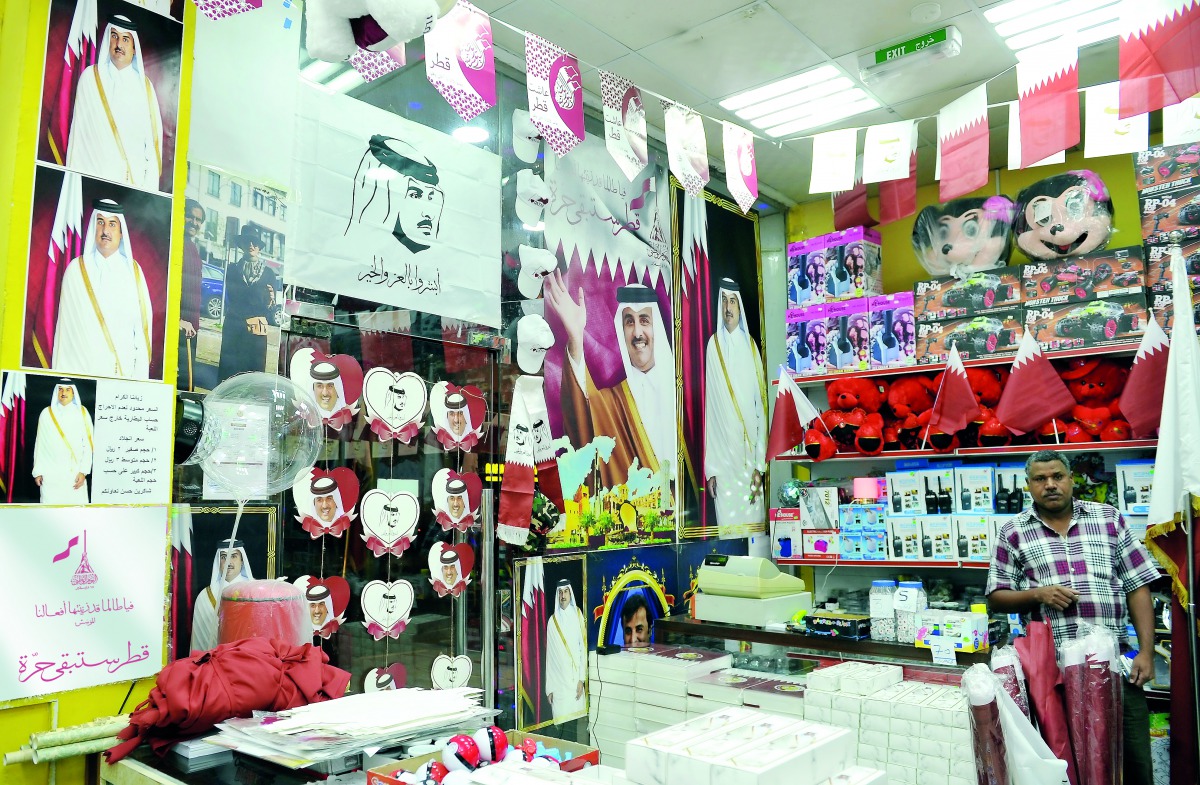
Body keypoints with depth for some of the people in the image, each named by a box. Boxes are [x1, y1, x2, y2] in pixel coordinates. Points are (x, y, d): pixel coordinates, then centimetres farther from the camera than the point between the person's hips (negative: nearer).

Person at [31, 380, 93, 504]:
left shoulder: (82, 413, 1)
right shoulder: (47, 413, 5)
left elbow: (88, 444, -1)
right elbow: (40, 444, 8)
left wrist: (83, 471, -7)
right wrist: (37, 471, 6)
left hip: (75, 473, -1)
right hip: (50, 473, 1)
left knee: (76, 504, -6)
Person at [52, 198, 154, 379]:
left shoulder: (133, 271, 5)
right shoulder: (75, 269, 4)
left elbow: (143, 323, 0)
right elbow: (66, 326, 2)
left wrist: (140, 376, -7)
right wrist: (61, 376, -3)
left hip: (123, 370, 1)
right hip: (81, 367, 0)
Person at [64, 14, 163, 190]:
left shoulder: (145, 86, 11)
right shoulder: (90, 77, 8)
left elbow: (153, 138, 5)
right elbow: (79, 130, 6)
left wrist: (150, 186, -5)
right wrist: (73, 179, -2)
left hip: (134, 178, 1)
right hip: (95, 173, -1)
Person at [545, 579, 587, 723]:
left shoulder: (578, 615, 2)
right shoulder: (552, 621, 3)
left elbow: (584, 648, 0)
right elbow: (549, 654, 5)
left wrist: (582, 679, -6)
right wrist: (549, 688, 2)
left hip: (576, 680, 0)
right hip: (558, 683, 0)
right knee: (560, 718, -3)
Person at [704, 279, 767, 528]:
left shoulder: (750, 346, 3)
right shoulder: (713, 346, 1)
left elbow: (762, 407, 2)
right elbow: (709, 409, 1)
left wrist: (760, 465, -4)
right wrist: (710, 468, -2)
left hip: (751, 458, 1)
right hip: (723, 458, -1)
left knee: (754, 519, 6)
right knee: (727, 520, 1)